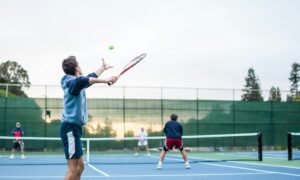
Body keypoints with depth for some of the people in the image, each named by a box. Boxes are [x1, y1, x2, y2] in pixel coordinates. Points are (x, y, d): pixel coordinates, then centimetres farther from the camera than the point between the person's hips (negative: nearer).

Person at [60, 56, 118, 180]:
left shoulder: (76, 82, 16)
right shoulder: (73, 82, -13)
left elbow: (90, 78, 36)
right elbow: (82, 80, -39)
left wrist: (103, 68, 49)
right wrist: (105, 80, -45)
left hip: (74, 128, 10)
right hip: (70, 128, -10)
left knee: (80, 167, 11)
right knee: (73, 169, -13)